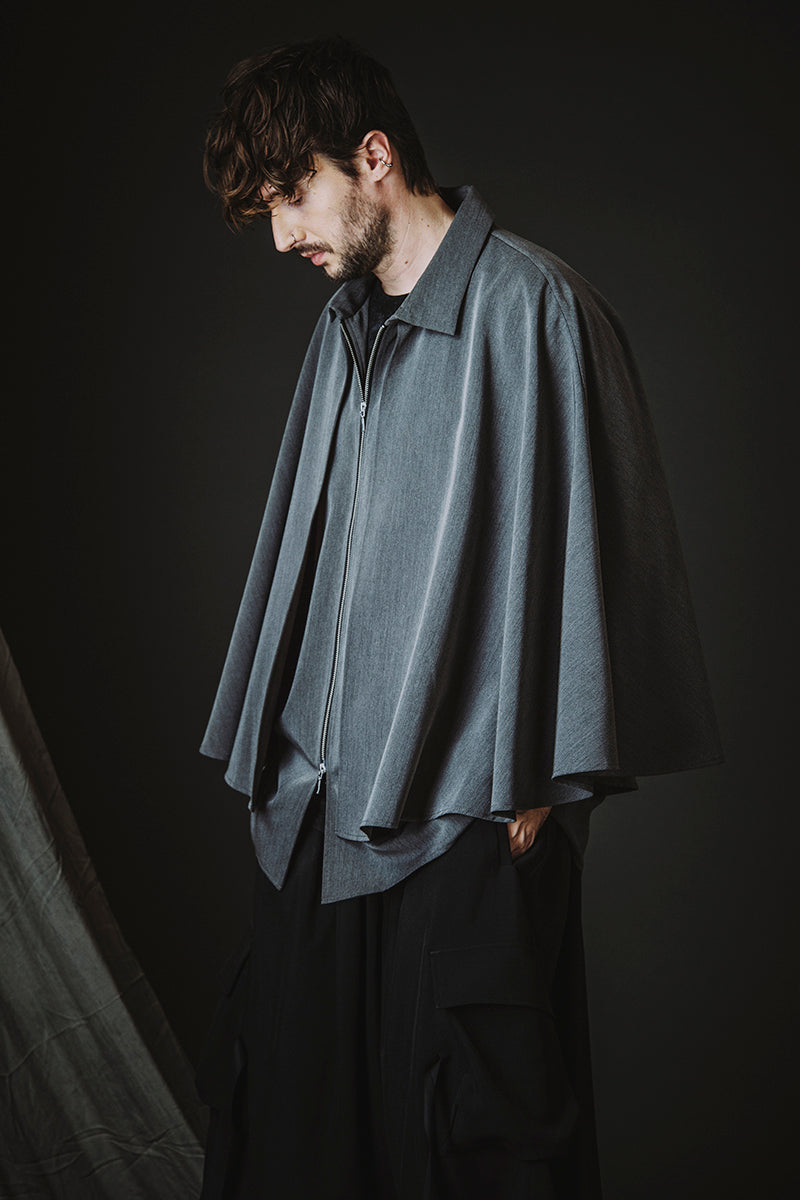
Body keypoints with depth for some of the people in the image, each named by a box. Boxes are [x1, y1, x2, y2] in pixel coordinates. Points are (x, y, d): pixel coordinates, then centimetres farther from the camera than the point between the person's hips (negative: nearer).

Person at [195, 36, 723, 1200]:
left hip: (468, 813, -7)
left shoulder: (530, 307, -8)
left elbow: (574, 545, -11)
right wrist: (274, 752, 17)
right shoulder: (344, 326, 15)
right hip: (323, 802, 7)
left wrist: (536, 786, -12)